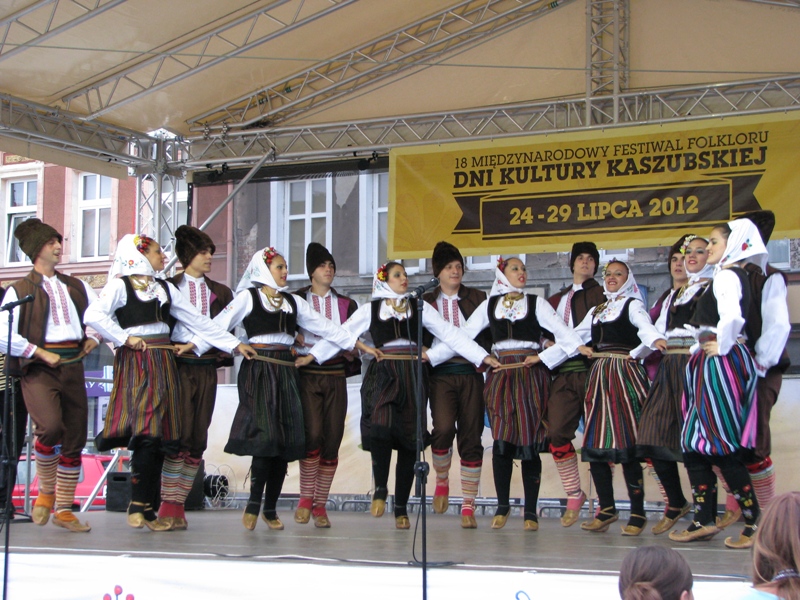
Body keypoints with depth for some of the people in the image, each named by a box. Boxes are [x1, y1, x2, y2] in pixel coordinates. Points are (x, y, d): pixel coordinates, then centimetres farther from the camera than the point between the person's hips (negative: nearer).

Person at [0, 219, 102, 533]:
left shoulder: (75, 287, 19)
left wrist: (93, 336, 9)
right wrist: (41, 353, -12)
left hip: (72, 366, 5)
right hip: (38, 366, -5)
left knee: (75, 437, 3)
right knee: (50, 426, -26)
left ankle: (63, 509, 14)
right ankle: (46, 491, 0)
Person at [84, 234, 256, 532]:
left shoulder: (165, 288, 20)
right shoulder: (121, 285, 1)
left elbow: (198, 321, 17)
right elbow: (94, 314, -16)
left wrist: (235, 344, 13)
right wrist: (125, 338, -13)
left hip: (163, 362, 6)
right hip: (135, 362, -6)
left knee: (163, 435, 1)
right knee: (148, 432, -16)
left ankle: (144, 507, 5)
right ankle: (139, 505, -9)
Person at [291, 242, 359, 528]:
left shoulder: (346, 304, 16)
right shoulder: (297, 300, 8)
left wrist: (350, 353, -4)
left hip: (335, 377, 3)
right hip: (307, 375, -3)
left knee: (332, 439, -2)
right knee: (313, 434, -18)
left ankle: (320, 505, 7)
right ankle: (306, 497, -1)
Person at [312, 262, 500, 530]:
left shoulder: (419, 307, 13)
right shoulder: (370, 309, 11)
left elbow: (451, 334, 8)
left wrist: (483, 356, 1)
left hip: (412, 377, 2)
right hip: (383, 374, -2)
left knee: (409, 441, 1)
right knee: (381, 427, -26)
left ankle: (401, 509, 10)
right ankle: (380, 488, -4)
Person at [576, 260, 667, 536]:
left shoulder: (632, 304, 3)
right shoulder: (596, 311, 23)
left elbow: (644, 324, -18)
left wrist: (655, 339, -39)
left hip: (625, 374, -6)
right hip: (599, 376, 6)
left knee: (626, 443, -11)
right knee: (594, 443, 0)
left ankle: (637, 513, -5)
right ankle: (607, 509, 11)